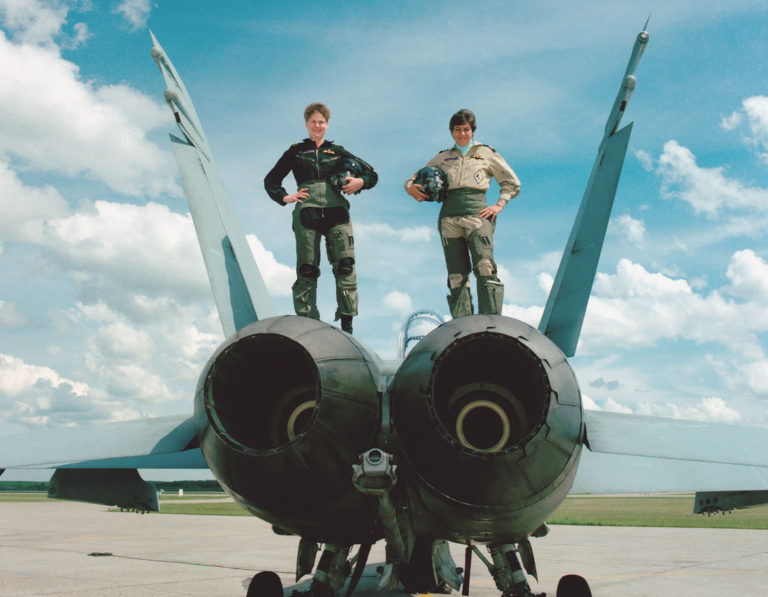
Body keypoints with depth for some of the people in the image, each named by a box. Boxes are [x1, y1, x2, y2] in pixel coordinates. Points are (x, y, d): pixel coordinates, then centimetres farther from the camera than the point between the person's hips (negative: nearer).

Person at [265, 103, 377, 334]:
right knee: (306, 270, -6)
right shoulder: (295, 152, 20)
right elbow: (271, 180, 24)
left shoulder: (337, 151, 21)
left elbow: (371, 174, 22)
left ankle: (347, 325, -8)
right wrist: (285, 197, 6)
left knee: (345, 266, -11)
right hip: (307, 213, 0)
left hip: (337, 213, 1)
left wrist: (360, 182, -1)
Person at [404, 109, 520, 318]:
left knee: (485, 267, -21)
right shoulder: (443, 157, 22)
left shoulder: (486, 153, 18)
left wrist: (499, 205, 5)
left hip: (477, 213, -2)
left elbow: (511, 183, 20)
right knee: (456, 275, -5)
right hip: (449, 215, 2)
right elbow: (414, 178, 28)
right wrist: (411, 187, 4)